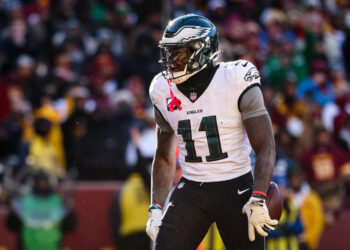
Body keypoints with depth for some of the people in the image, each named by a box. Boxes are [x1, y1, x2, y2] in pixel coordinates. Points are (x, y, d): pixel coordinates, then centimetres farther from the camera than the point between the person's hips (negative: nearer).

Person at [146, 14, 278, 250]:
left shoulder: (236, 82, -10)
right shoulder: (165, 92, 5)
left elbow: (265, 148, -11)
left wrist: (258, 200, -22)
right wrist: (155, 208, 10)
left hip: (235, 188, -4)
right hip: (191, 190, 4)